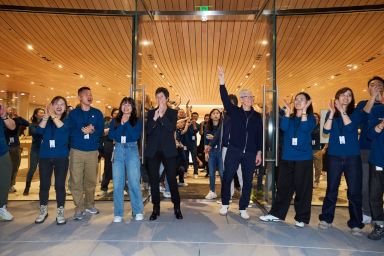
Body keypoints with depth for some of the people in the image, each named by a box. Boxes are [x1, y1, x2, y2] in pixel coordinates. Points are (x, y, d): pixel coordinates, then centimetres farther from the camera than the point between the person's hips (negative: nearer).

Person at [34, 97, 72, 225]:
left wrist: (53, 116, -22)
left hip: (61, 157, -2)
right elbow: (39, 130, -11)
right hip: (45, 157, 2)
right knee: (44, 185, 7)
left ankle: (60, 212, 12)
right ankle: (43, 210, 26)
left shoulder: (67, 120, 4)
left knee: (60, 185, -1)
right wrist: (46, 116, -22)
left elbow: (64, 129, -18)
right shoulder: (45, 120, 9)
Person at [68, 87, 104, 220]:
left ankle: (89, 204, 24)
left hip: (92, 151, 1)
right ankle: (79, 208, 10)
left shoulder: (97, 113, 8)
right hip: (76, 150, -1)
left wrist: (92, 131, -20)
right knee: (76, 180, -2)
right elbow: (69, 131, -6)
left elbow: (101, 130, -1)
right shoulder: (73, 113, 5)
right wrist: (82, 131, -21)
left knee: (91, 179, 7)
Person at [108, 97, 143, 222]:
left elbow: (137, 136, -10)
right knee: (117, 183, 1)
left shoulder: (136, 121, 6)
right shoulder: (115, 120, 11)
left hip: (132, 151, -2)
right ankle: (118, 214, 13)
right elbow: (110, 136, -2)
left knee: (134, 182, -3)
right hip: (118, 151, 2)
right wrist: (121, 124, -8)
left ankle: (138, 212, 12)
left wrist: (126, 123, -9)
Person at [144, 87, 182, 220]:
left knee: (172, 179, 0)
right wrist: (155, 118, -16)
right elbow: (148, 130, -2)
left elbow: (172, 128, -12)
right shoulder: (151, 113, 9)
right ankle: (156, 208, 19)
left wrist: (162, 115, -20)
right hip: (153, 151, 2)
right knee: (154, 179, 7)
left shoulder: (173, 112, 5)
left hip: (168, 151, -2)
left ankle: (177, 207, 14)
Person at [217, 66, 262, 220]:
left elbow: (259, 135, 9)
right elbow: (225, 99, -12)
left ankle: (243, 208, 21)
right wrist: (222, 82, -25)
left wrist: (259, 152, 3)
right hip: (233, 151, -1)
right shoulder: (234, 111, 3)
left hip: (250, 153, 2)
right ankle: (225, 204, 23)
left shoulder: (257, 116, 9)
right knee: (227, 177, 3)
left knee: (247, 181, 7)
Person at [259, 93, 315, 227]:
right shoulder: (290, 117, 12)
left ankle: (302, 218, 15)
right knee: (283, 186, 6)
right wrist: (288, 110, -11)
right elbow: (283, 127, -8)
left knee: (302, 188, 2)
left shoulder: (310, 118, 5)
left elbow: (305, 128, -16)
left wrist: (304, 110, -16)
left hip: (304, 158, -2)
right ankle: (276, 214, 16)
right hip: (287, 158, 3)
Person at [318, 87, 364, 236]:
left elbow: (351, 128, -13)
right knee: (331, 190, 7)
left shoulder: (355, 112, 5)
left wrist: (342, 111, -17)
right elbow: (326, 130, -9)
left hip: (353, 157, 0)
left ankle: (356, 224, 14)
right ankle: (326, 219, 19)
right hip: (334, 156, 1)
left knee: (354, 191, 1)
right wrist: (332, 112, -16)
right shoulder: (330, 114, 7)